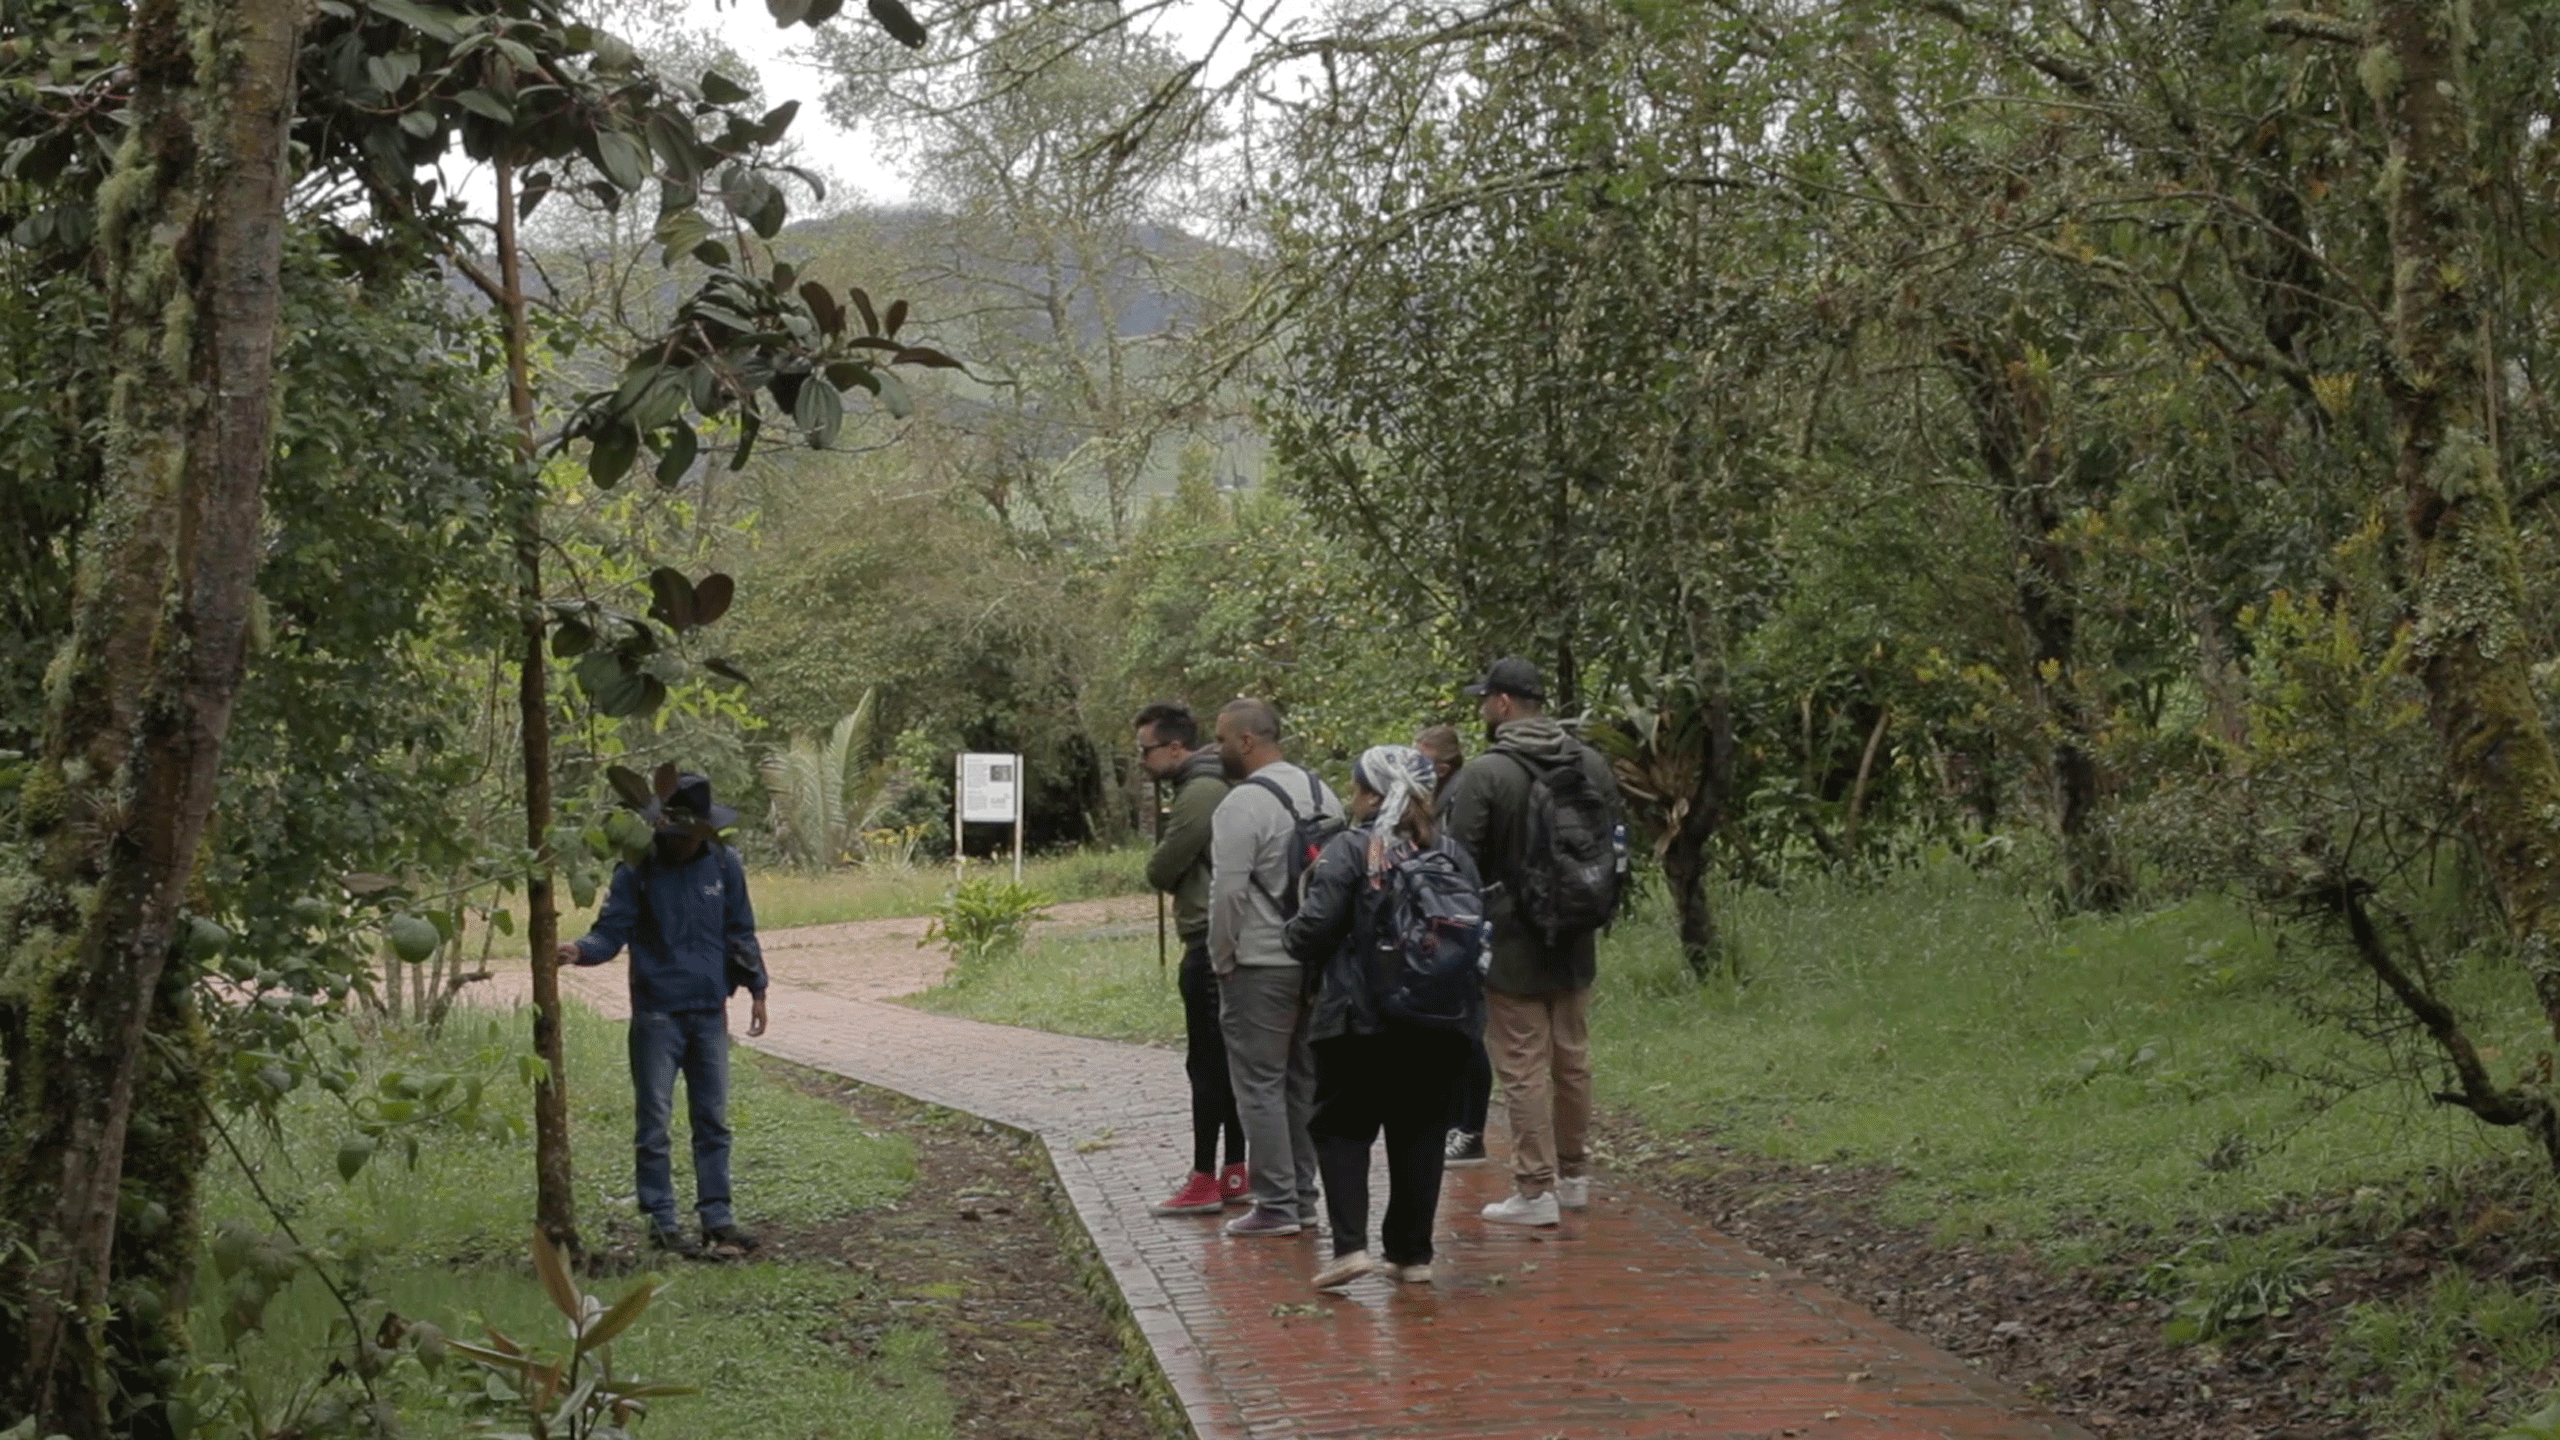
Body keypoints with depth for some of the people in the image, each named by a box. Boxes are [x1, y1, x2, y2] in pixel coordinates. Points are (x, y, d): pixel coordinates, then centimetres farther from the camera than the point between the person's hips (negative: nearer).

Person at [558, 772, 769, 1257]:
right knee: (653, 1121, 0)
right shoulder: (638, 870, -6)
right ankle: (661, 1223, 7)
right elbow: (612, 931, -9)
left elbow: (740, 932, 13)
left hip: (710, 1013, 3)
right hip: (657, 1013, -3)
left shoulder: (724, 864, 3)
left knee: (713, 1120, 8)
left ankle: (717, 1220, 15)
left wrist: (756, 989, 13)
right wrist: (580, 950, -29)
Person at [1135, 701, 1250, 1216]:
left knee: (1207, 1064, -6)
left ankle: (1204, 1182, -4)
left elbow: (1160, 870, -15)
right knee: (1224, 1062, 13)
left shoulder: (1199, 794, -17)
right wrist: (1167, 848, -1)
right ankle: (1234, 1174, 17)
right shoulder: (1210, 787, 17)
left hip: (1209, 946, -10)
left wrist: (1160, 843, 5)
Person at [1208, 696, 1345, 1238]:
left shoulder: (1243, 803, -15)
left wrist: (1221, 959, -7)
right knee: (1303, 1081, 15)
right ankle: (1302, 1196, 20)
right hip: (1319, 963, 8)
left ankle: (1276, 1205, -2)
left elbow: (1228, 892, -19)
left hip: (1260, 968, -8)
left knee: (1260, 1084, -2)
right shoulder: (1321, 793, 12)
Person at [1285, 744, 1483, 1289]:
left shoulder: (1348, 850, -8)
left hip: (1361, 1017, -4)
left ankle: (1350, 1244, -7)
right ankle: (1412, 1253, 13)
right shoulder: (1450, 854, 7)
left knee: (1341, 1126, 7)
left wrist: (1295, 939, 9)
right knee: (1419, 1131, 12)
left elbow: (1313, 932, -13)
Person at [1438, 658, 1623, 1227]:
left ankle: (1535, 1189, -2)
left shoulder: (1485, 774, -16)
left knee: (1523, 1066, -2)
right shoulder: (1592, 764, 6)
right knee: (1572, 1059, 16)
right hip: (1575, 944, 7)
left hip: (1511, 945, -6)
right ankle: (1573, 1175, 25)